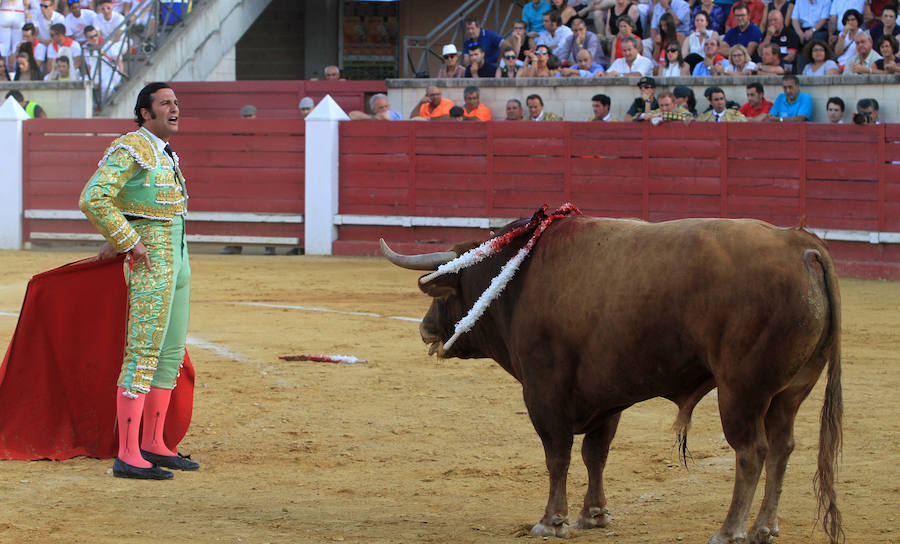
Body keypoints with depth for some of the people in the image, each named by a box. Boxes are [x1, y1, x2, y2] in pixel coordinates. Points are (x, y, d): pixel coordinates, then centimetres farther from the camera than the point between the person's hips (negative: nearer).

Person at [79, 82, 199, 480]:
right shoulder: (130, 148, -14)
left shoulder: (165, 152, 15)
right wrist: (129, 241, -18)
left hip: (177, 258, 10)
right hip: (150, 261, -10)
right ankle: (128, 457, -14)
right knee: (143, 354, -12)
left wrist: (116, 241, 22)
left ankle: (152, 445, 19)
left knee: (171, 353, 12)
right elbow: (92, 199, -22)